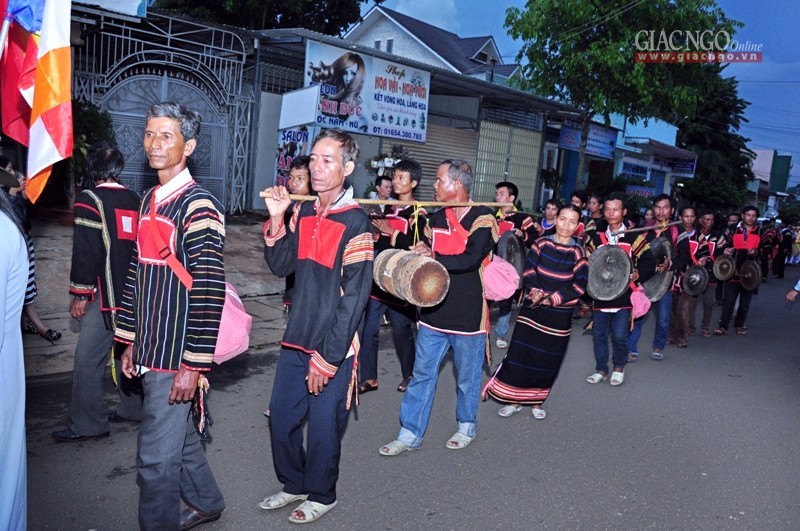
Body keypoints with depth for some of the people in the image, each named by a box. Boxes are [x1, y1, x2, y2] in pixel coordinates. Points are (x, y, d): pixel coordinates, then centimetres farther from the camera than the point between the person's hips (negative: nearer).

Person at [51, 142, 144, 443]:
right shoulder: (133, 199, 10)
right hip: (133, 293, 8)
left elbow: (86, 251, -15)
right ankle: (133, 408, 27)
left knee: (88, 359, 0)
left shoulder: (89, 200, -10)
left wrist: (80, 294, -8)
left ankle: (88, 424, 6)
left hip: (107, 295, -7)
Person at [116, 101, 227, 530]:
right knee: (179, 435, 23)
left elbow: (209, 292, -19)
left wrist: (194, 364, -19)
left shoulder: (198, 206, -15)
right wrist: (130, 342, 15)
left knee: (157, 455, 2)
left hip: (177, 356, -8)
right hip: (150, 351, 8)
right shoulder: (149, 201, 11)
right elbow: (138, 275, 15)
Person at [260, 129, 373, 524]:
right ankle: (294, 484, 39)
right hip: (296, 342, 6)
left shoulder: (355, 224, -14)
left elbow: (354, 298, -16)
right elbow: (280, 266, 7)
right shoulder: (303, 213, 6)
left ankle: (321, 495, 33)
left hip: (333, 348, -6)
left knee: (323, 428, 9)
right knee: (281, 420, 15)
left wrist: (327, 358, -16)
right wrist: (277, 219, -7)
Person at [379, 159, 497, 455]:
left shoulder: (482, 219, -11)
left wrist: (434, 257, -18)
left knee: (467, 378, 13)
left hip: (468, 315, -5)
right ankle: (410, 434, 18)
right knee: (422, 375, 9)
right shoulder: (437, 218, 9)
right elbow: (422, 251, 20)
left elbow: (471, 259, -24)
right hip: (434, 312, 5)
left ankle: (466, 427, 34)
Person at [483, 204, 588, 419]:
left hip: (559, 314, 0)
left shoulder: (578, 252, -4)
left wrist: (552, 299, -18)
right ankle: (515, 399, 16)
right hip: (533, 308, 1)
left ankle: (536, 401, 27)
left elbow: (579, 286, -9)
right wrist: (533, 292, -18)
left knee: (548, 360, 8)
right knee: (519, 354, 0)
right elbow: (529, 272, 0)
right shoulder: (541, 243, -1)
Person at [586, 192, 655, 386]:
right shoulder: (597, 238, 11)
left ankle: (619, 367, 20)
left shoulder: (635, 238, 1)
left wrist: (637, 274, -17)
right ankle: (601, 370, 23)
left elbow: (649, 263, -1)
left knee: (619, 335, -5)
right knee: (599, 334, 6)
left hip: (623, 296, -3)